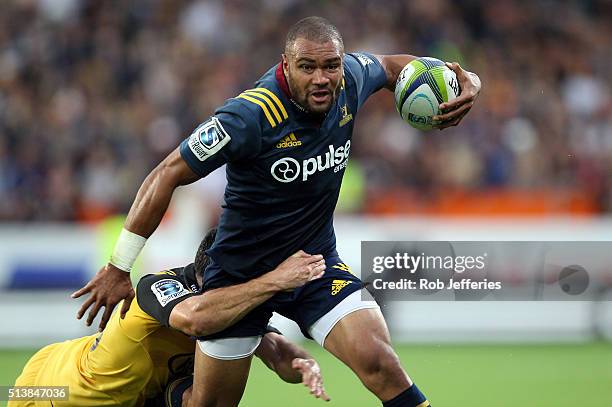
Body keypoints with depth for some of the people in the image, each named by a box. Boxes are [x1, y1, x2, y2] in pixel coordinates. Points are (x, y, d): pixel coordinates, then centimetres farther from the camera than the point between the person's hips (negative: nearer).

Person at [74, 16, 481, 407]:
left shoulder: (351, 76, -11)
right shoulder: (251, 116, -28)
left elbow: (391, 66, 15)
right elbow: (167, 175, -22)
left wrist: (466, 83, -3)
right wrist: (119, 268, -19)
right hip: (241, 272, -3)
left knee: (380, 364, -21)